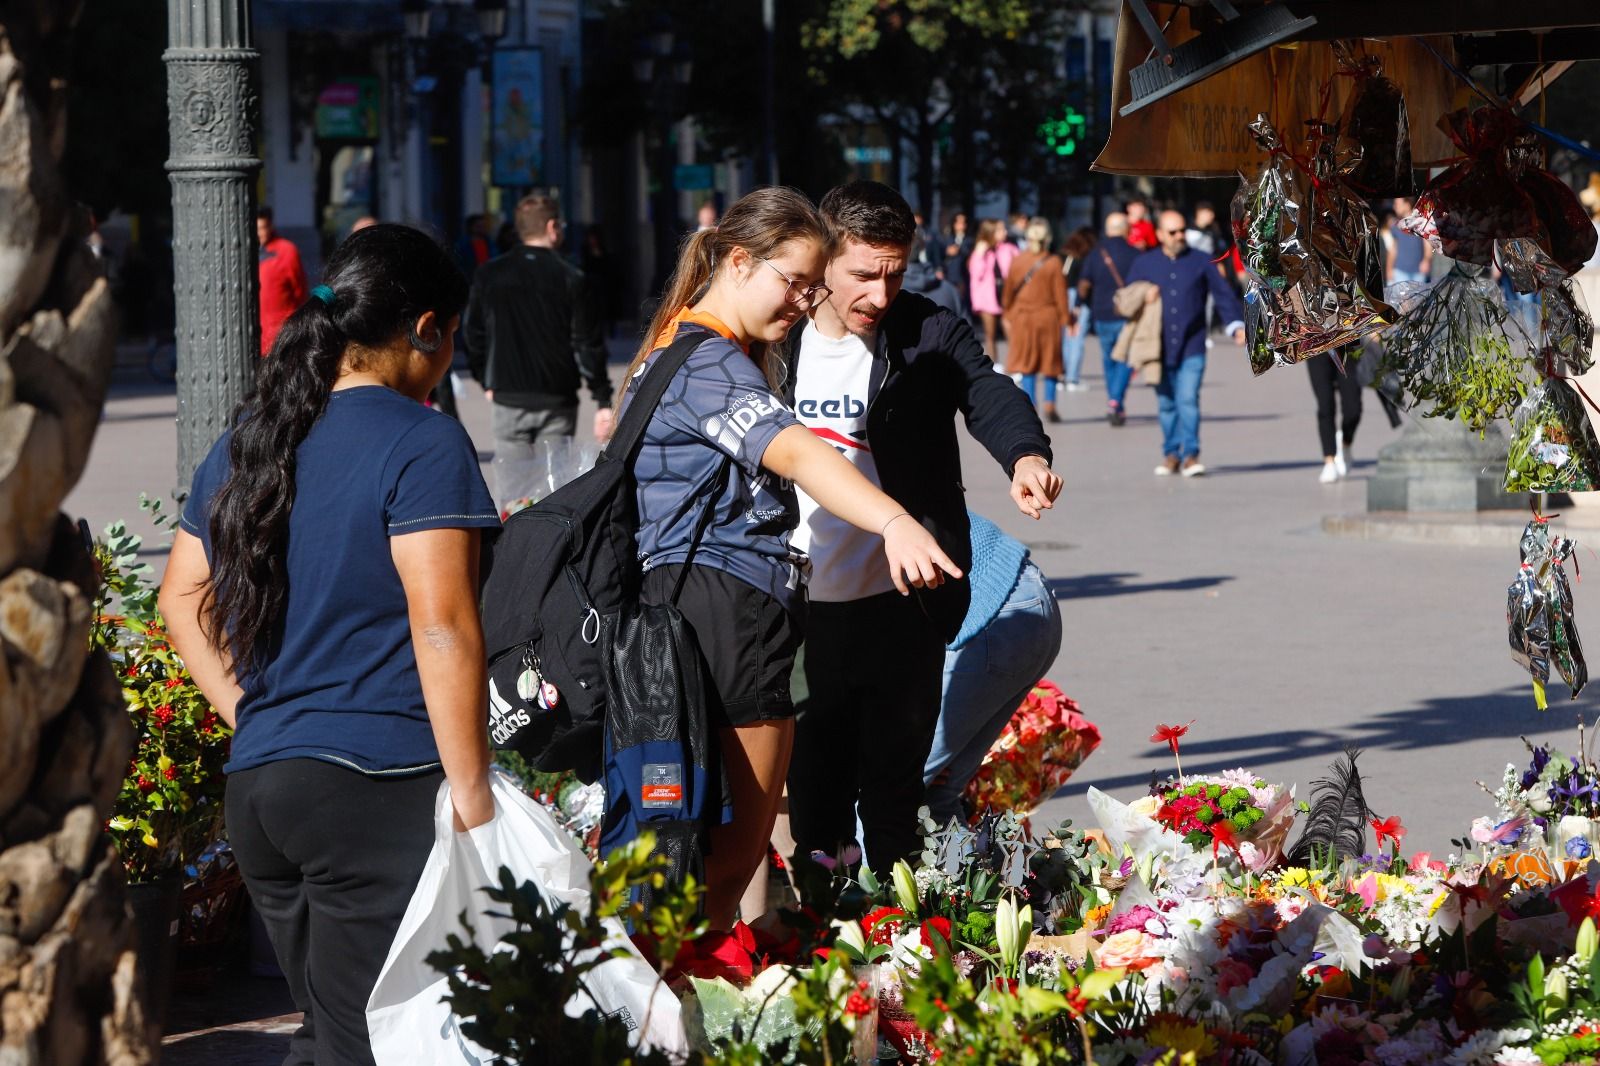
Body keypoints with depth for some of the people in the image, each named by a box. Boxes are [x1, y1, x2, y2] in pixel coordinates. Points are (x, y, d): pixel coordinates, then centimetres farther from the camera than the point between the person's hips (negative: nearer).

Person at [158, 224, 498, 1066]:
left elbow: (182, 602, 20)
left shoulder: (245, 442, 14)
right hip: (380, 790, -7)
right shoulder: (423, 445, -10)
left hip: (256, 785, 8)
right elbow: (442, 630, -16)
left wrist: (253, 718, 16)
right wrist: (473, 797, -13)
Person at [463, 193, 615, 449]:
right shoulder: (571, 279, -5)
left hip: (508, 400, 1)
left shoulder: (489, 275, 2)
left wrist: (487, 384, 20)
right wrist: (604, 402, -1)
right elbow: (588, 344, -6)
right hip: (557, 400, -1)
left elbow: (473, 335, 8)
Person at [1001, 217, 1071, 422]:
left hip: (1022, 317, 2)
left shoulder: (1016, 261, -2)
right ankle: (1049, 403, 0)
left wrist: (1008, 316, 16)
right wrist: (1066, 319, 1)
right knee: (1050, 361, 9)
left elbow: (1009, 291, 5)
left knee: (1027, 363, 8)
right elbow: (1060, 294, -6)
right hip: (1048, 317, -2)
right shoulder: (1053, 263, -9)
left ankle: (1031, 405, 4)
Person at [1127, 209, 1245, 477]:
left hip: (1192, 347, -2)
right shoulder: (1144, 264, 10)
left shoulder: (1201, 263, 5)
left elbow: (1224, 295, 4)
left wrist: (1237, 325, -8)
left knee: (1188, 400, -13)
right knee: (1166, 403, 7)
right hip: (1159, 347, 2)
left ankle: (1191, 454, -11)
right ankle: (1171, 453, 16)